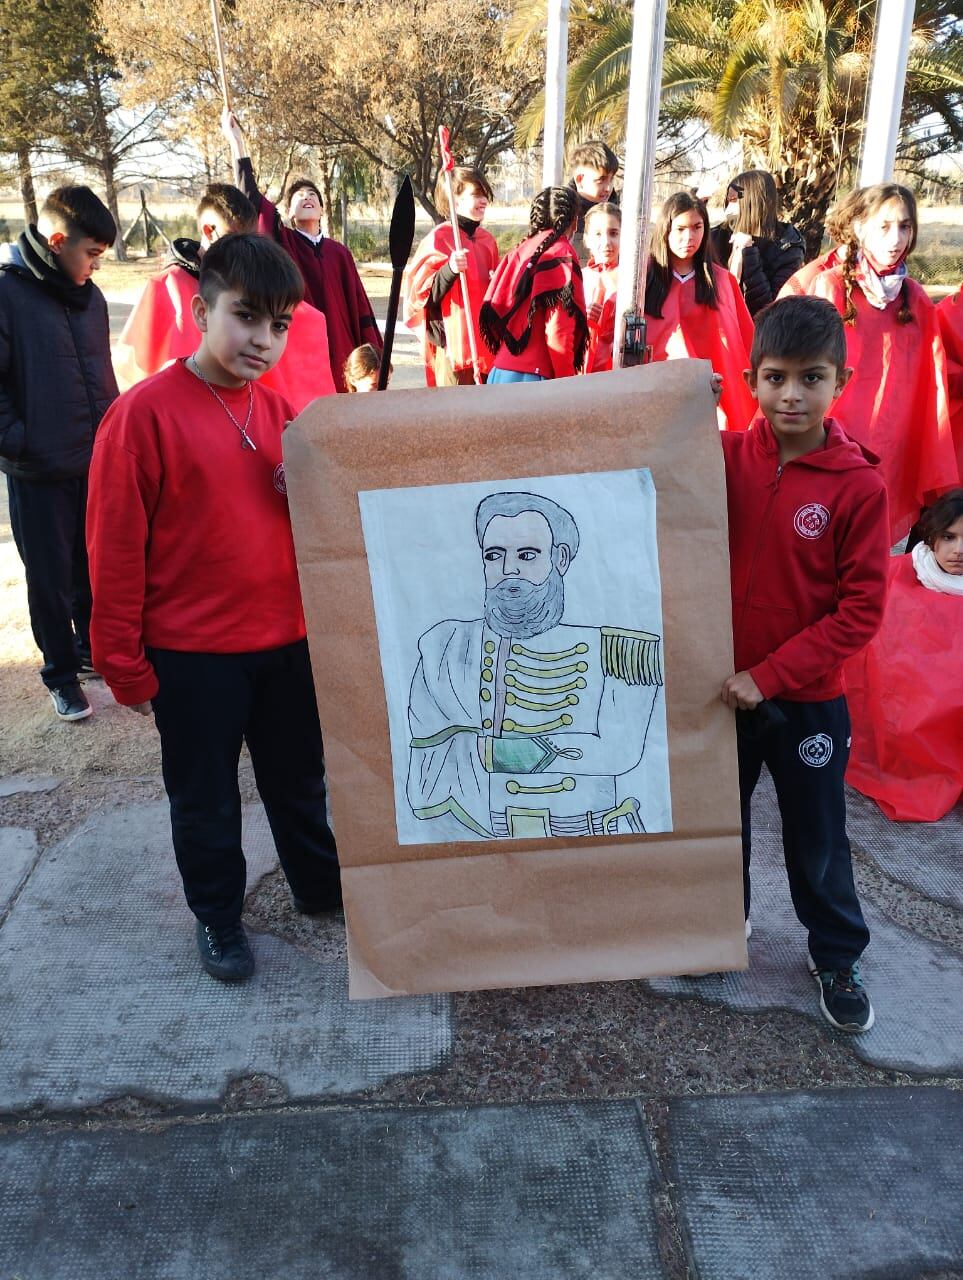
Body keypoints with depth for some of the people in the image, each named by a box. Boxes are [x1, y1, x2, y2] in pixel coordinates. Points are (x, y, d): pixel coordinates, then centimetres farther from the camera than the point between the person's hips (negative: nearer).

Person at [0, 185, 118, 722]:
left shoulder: (90, 296, 6)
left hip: (96, 461, 5)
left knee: (95, 566, 15)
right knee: (51, 576, 8)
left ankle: (93, 650, 35)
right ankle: (61, 673, 23)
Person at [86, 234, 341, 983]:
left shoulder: (282, 413, 3)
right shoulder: (145, 413, -14)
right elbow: (116, 550, -12)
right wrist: (125, 664, -9)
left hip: (288, 640, 5)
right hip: (190, 655, -5)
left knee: (299, 778, 22)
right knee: (205, 798, 14)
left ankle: (320, 882, 44)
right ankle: (217, 915, 36)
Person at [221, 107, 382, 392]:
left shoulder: (339, 252, 12)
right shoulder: (282, 242, 7)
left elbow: (359, 306, 10)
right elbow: (251, 197, -3)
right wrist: (237, 142, -10)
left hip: (340, 356, 2)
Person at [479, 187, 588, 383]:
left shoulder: (520, 251, 14)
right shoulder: (562, 253, -5)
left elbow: (492, 311, 14)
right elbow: (558, 330, -12)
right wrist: (567, 382, -6)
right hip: (533, 375, -7)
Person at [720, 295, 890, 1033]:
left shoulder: (860, 485, -15)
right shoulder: (725, 458, -7)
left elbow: (863, 610, -14)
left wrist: (771, 674, -18)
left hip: (809, 699, -2)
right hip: (724, 686, 3)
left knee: (817, 837, 14)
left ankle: (838, 957, 37)